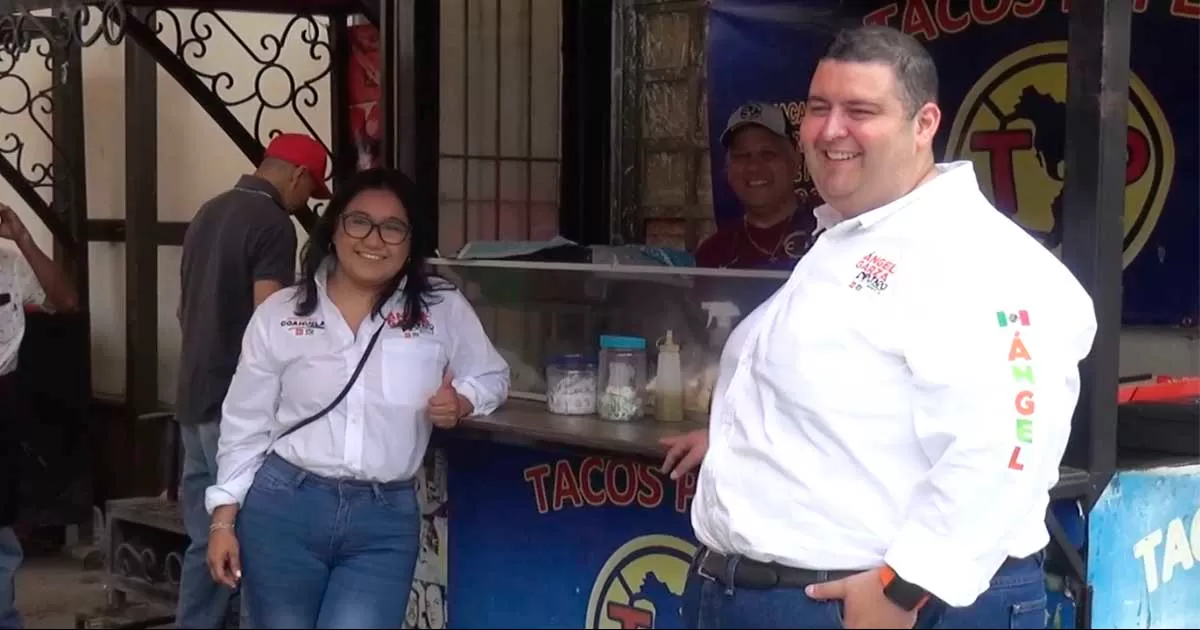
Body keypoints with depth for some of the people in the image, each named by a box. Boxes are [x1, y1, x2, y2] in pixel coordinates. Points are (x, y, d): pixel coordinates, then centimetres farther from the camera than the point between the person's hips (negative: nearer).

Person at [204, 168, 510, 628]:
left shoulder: (443, 310, 1)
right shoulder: (280, 314, 2)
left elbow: (492, 377, 15)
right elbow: (245, 426, 6)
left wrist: (461, 403, -8)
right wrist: (224, 521, 3)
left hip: (385, 521, -1)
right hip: (283, 509, 1)